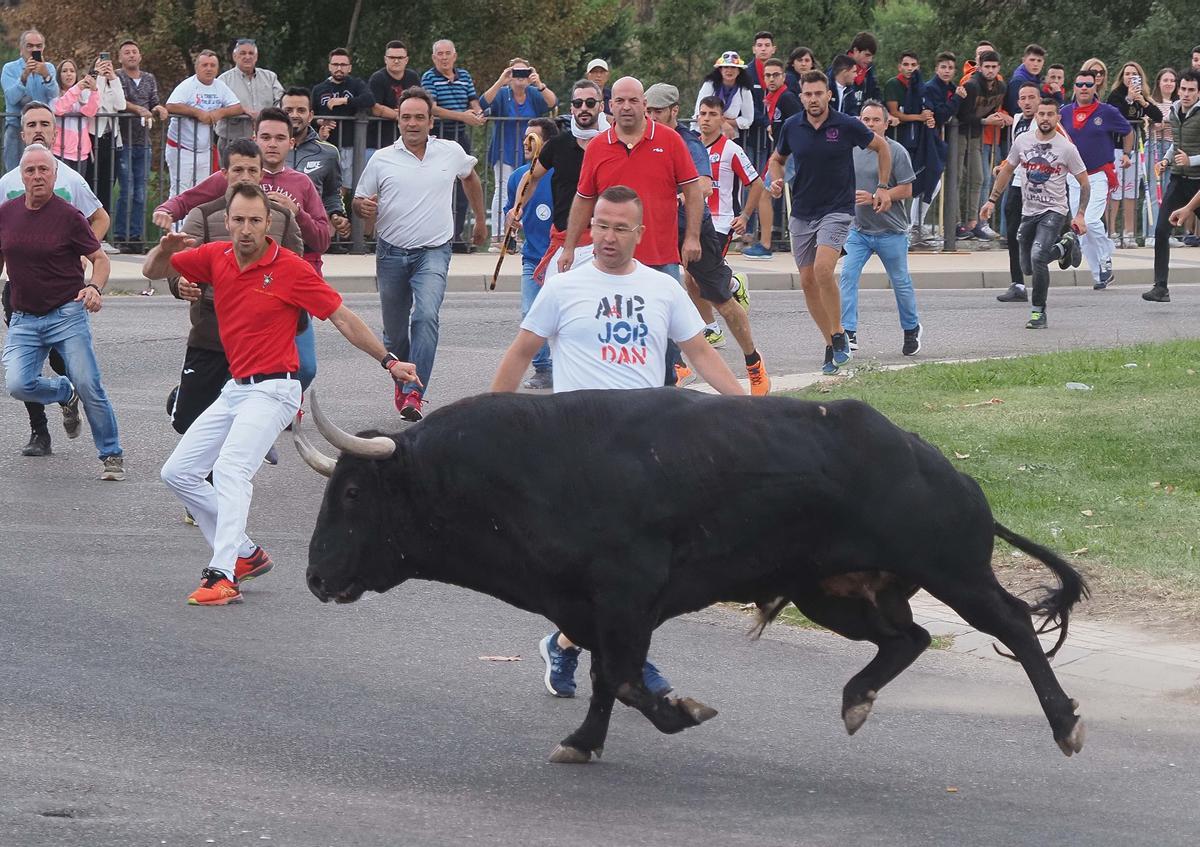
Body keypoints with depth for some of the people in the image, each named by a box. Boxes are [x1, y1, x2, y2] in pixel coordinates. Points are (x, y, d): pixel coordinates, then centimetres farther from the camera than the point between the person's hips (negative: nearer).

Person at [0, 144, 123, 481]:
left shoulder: (68, 216, -6)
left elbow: (100, 258, 0)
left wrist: (95, 288, -19)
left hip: (67, 313, -4)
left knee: (88, 385, -10)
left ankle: (111, 455, 6)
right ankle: (66, 394, 19)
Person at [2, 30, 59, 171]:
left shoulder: (49, 68, 10)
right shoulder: (10, 68, 3)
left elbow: (54, 96, -6)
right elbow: (12, 98, -13)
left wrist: (46, 76, -24)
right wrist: (24, 76, -26)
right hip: (17, 126, -2)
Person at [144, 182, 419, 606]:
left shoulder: (291, 269, -11)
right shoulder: (215, 257, 3)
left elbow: (343, 318, -5)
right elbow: (152, 271, 13)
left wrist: (388, 360, -9)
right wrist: (165, 249, -10)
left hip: (272, 390, -7)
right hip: (234, 390, 7)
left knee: (230, 468, -27)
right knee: (178, 472, 8)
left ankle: (223, 577, -36)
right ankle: (245, 554, 15)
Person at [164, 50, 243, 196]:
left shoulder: (220, 87, 8)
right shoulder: (187, 86, -8)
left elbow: (239, 107, 5)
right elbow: (170, 106, -23)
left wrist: (221, 112, -15)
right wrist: (198, 113, -23)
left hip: (205, 150, 6)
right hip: (182, 148, -5)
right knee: (181, 192, -9)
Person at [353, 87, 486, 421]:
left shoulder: (452, 153, 3)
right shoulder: (382, 159, 2)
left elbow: (470, 177, 25)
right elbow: (359, 200, 9)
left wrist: (480, 220, 32)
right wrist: (364, 207, -16)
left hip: (433, 252, -2)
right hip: (391, 252, 2)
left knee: (426, 316, -23)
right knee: (395, 328, 9)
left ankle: (414, 393, -27)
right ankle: (402, 383, 33)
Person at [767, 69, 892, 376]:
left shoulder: (847, 126, -8)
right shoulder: (792, 127, 1)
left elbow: (881, 147, 8)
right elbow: (777, 158, 19)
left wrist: (883, 187, 5)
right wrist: (777, 180, -2)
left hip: (837, 210, -5)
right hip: (802, 213, 5)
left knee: (823, 269, -25)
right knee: (807, 281, 4)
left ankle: (839, 335, -9)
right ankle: (831, 345, 17)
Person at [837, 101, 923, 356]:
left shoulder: (896, 151, -9)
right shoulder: (852, 150, 6)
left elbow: (906, 190, -11)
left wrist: (874, 198, -18)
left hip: (890, 231, -4)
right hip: (858, 229, 4)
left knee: (901, 282, 9)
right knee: (847, 277, -12)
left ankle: (911, 329, 29)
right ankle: (848, 334, -14)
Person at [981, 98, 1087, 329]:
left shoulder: (1066, 147, -8)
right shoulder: (1022, 141, 2)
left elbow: (1084, 183, -2)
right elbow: (1007, 170, 16)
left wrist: (1080, 215, -10)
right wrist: (992, 200, 14)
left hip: (1054, 211, -5)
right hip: (1028, 212, 5)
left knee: (1037, 257, -24)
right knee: (1028, 267, 11)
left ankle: (1039, 312, -10)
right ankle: (1065, 246, 38)